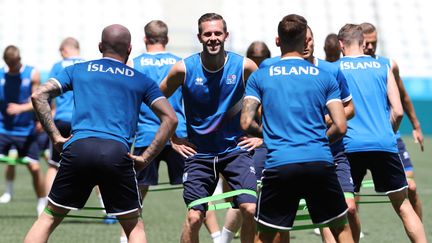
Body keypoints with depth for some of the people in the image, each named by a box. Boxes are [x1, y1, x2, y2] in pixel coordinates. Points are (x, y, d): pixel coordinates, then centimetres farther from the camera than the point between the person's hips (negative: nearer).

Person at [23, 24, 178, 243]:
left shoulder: (77, 70, 20)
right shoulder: (141, 81, 19)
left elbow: (38, 96, 10)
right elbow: (170, 119, 9)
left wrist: (56, 137, 10)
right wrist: (145, 158, 8)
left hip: (77, 149, 1)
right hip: (117, 153, -1)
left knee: (48, 219, 14)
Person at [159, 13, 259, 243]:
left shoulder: (244, 66, -9)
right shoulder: (184, 68, -9)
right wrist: (172, 138, 4)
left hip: (236, 149, 0)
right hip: (198, 153, 0)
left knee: (250, 209, -14)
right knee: (194, 217, -5)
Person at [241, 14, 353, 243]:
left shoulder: (259, 76, 8)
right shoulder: (325, 77, 9)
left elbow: (246, 123, 0)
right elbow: (340, 127, 3)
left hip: (279, 165, 0)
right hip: (320, 163, 1)